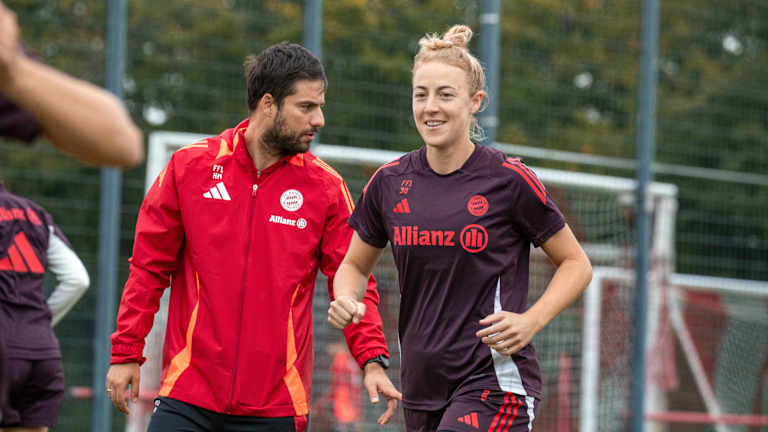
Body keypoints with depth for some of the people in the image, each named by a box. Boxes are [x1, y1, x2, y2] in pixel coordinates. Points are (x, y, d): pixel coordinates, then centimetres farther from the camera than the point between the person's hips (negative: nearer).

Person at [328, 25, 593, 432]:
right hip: (421, 381, 5)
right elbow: (355, 264, 19)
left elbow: (576, 264, 2)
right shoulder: (390, 182, 5)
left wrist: (531, 321, -14)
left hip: (495, 380, -5)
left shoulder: (509, 180, -7)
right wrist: (346, 300, -4)